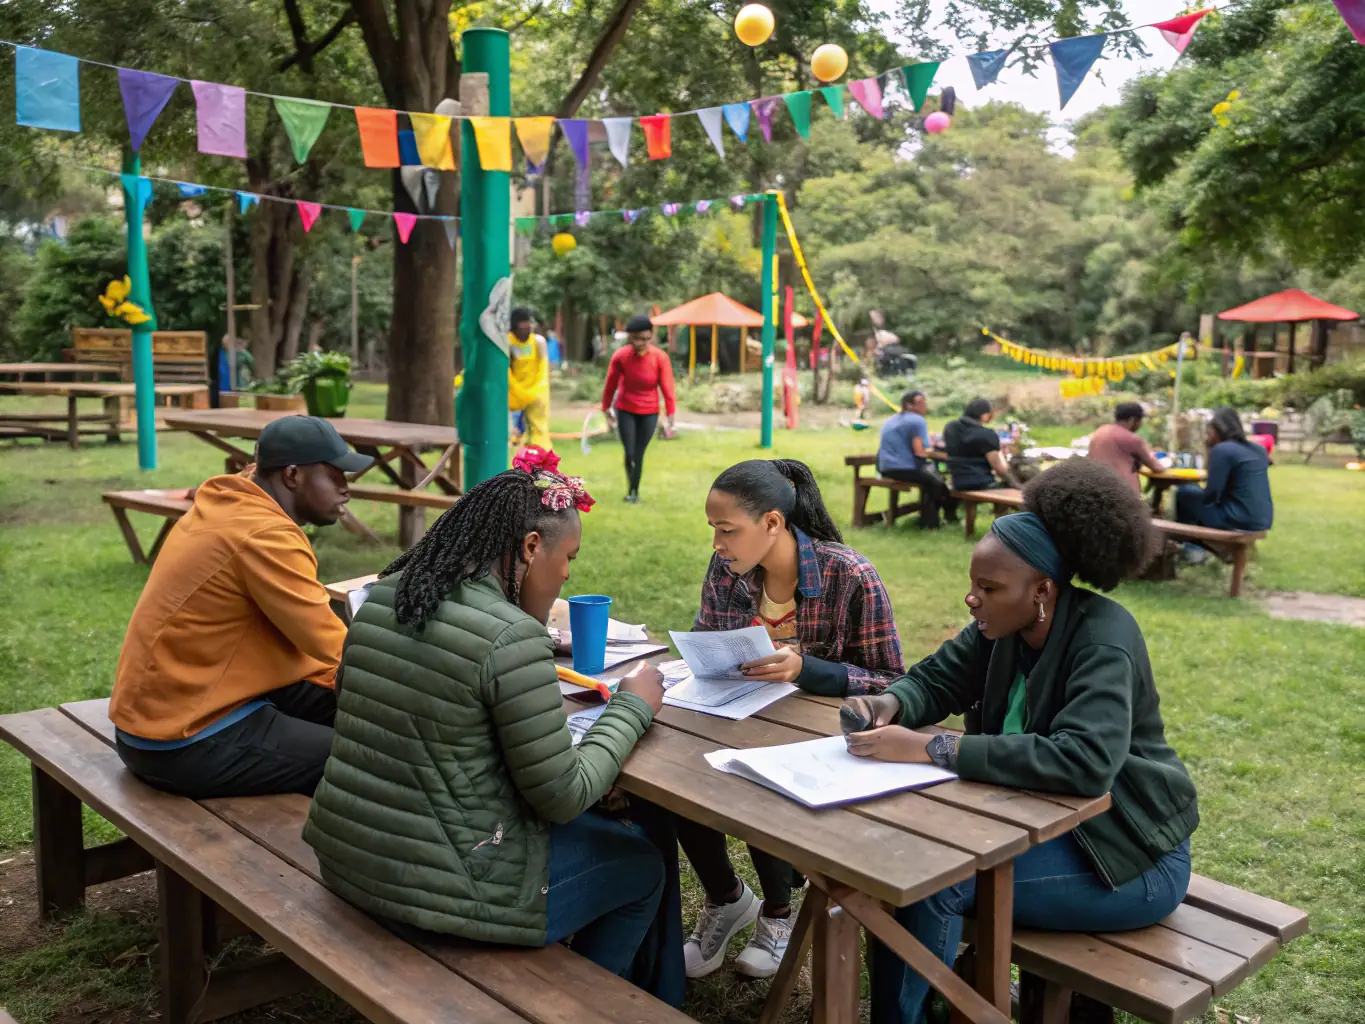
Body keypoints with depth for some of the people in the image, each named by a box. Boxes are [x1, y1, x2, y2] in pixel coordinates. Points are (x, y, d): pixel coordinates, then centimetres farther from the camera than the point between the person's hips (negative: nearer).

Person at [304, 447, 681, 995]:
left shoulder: (381, 597, 0)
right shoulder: (512, 638, -23)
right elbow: (563, 797, -16)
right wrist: (632, 707, -4)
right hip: (443, 887, -8)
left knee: (592, 824, 27)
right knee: (643, 864, 18)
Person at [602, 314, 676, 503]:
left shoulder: (660, 357, -17)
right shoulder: (620, 356, -16)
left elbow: (667, 387, -13)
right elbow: (610, 384, -3)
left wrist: (670, 415, -14)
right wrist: (606, 408, 6)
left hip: (649, 413, 0)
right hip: (625, 411, 0)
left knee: (639, 454, 5)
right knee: (629, 453, -1)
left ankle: (634, 491, 23)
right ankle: (630, 489, 23)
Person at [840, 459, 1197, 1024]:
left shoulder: (1103, 640, -27)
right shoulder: (1006, 625, -4)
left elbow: (1085, 762, -40)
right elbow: (936, 679, 6)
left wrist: (932, 748, -41)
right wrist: (890, 703, -19)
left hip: (1130, 855, -8)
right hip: (1047, 822, 8)